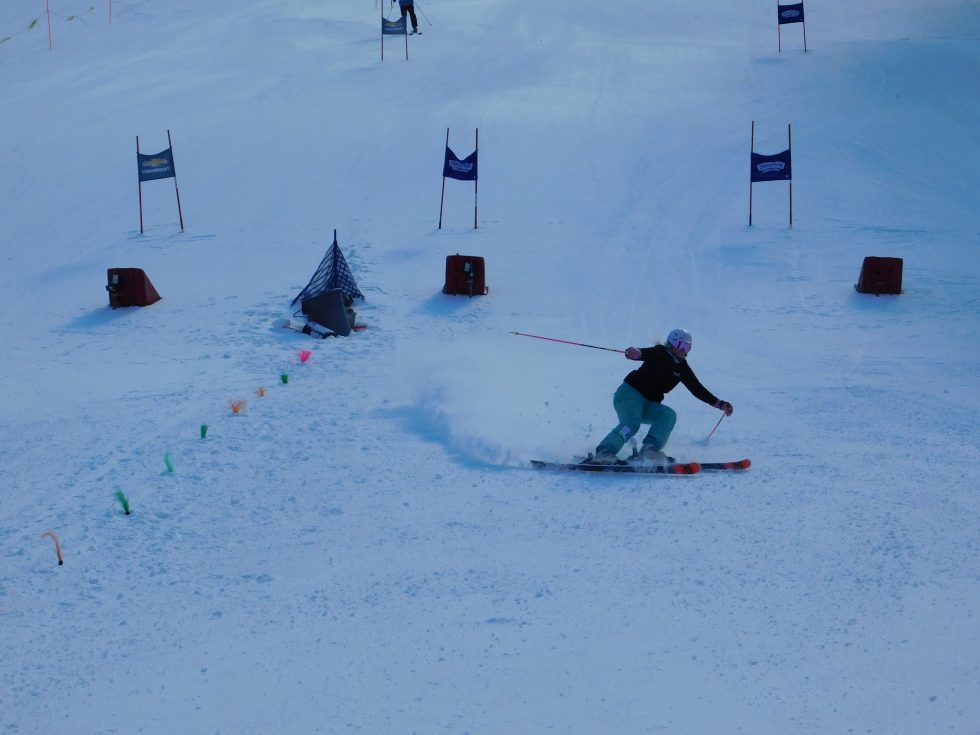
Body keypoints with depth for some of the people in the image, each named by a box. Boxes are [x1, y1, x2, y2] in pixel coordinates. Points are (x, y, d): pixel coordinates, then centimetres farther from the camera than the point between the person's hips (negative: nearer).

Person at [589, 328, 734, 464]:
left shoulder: (682, 368, 12)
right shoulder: (660, 353, -8)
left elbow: (697, 389, 16)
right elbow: (648, 353, -31)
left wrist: (719, 404, 9)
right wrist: (637, 352, -56)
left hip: (648, 404, 7)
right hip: (630, 393, -7)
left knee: (669, 415, -19)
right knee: (631, 424, -32)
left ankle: (649, 450, -33)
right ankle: (603, 453, -43)